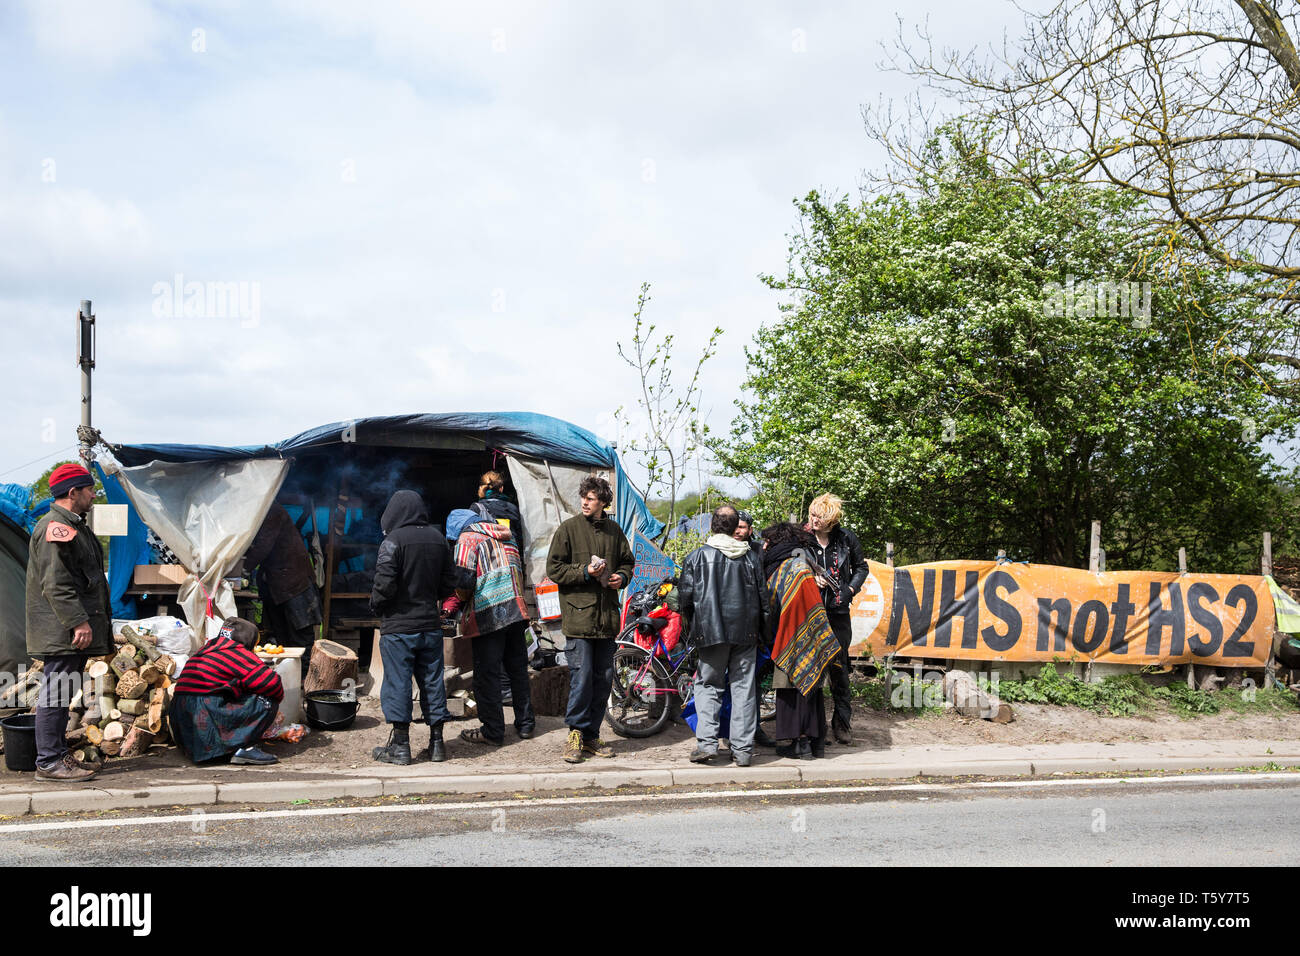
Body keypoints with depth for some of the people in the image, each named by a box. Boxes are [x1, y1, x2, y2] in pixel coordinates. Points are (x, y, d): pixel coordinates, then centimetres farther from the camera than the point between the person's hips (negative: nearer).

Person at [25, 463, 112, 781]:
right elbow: (56, 584, -22)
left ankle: (58, 755, 21)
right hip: (61, 632, -11)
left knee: (63, 692, 14)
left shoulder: (73, 526, 20)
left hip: (71, 632, 11)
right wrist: (78, 621, -24)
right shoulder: (55, 528, -15)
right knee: (56, 691, -7)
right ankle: (49, 762, -4)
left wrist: (88, 621, 26)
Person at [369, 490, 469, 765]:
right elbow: (450, 581, 9)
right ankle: (436, 743, 15)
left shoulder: (393, 541, -13)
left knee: (397, 683, 2)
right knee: (432, 681, 11)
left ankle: (400, 745, 5)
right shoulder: (438, 539, 6)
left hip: (398, 626, -5)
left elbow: (385, 584, -19)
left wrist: (376, 604, 0)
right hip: (431, 625, 6)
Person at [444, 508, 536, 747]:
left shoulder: (467, 539, -3)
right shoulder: (505, 535, 19)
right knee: (518, 669, 15)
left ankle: (493, 731, 2)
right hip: (516, 611, 7)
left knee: (487, 675, 0)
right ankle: (525, 724, 20)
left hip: (488, 616, -7)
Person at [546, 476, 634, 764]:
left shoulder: (614, 531, 11)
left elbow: (627, 562, 23)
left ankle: (591, 735, 19)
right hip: (578, 614, -5)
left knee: (603, 679, 8)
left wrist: (622, 577, 1)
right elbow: (553, 568, -3)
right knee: (581, 677, -9)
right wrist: (584, 572, -15)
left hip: (607, 617, 5)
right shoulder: (569, 529, -2)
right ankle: (576, 732, 5)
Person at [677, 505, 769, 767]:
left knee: (708, 685, 9)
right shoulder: (751, 558, 5)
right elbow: (763, 598, 7)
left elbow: (685, 597, -2)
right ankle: (743, 749, 6)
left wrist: (695, 624, 16)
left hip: (712, 632, -2)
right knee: (743, 687, 6)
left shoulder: (697, 557, -2)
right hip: (746, 633, 2)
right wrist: (760, 632, 18)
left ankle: (706, 742, -3)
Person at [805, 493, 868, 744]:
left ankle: (842, 721, 11)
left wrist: (850, 589, 2)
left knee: (839, 666, 2)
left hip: (838, 611, 1)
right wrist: (811, 580, -10)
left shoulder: (846, 538, 3)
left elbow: (861, 567, 17)